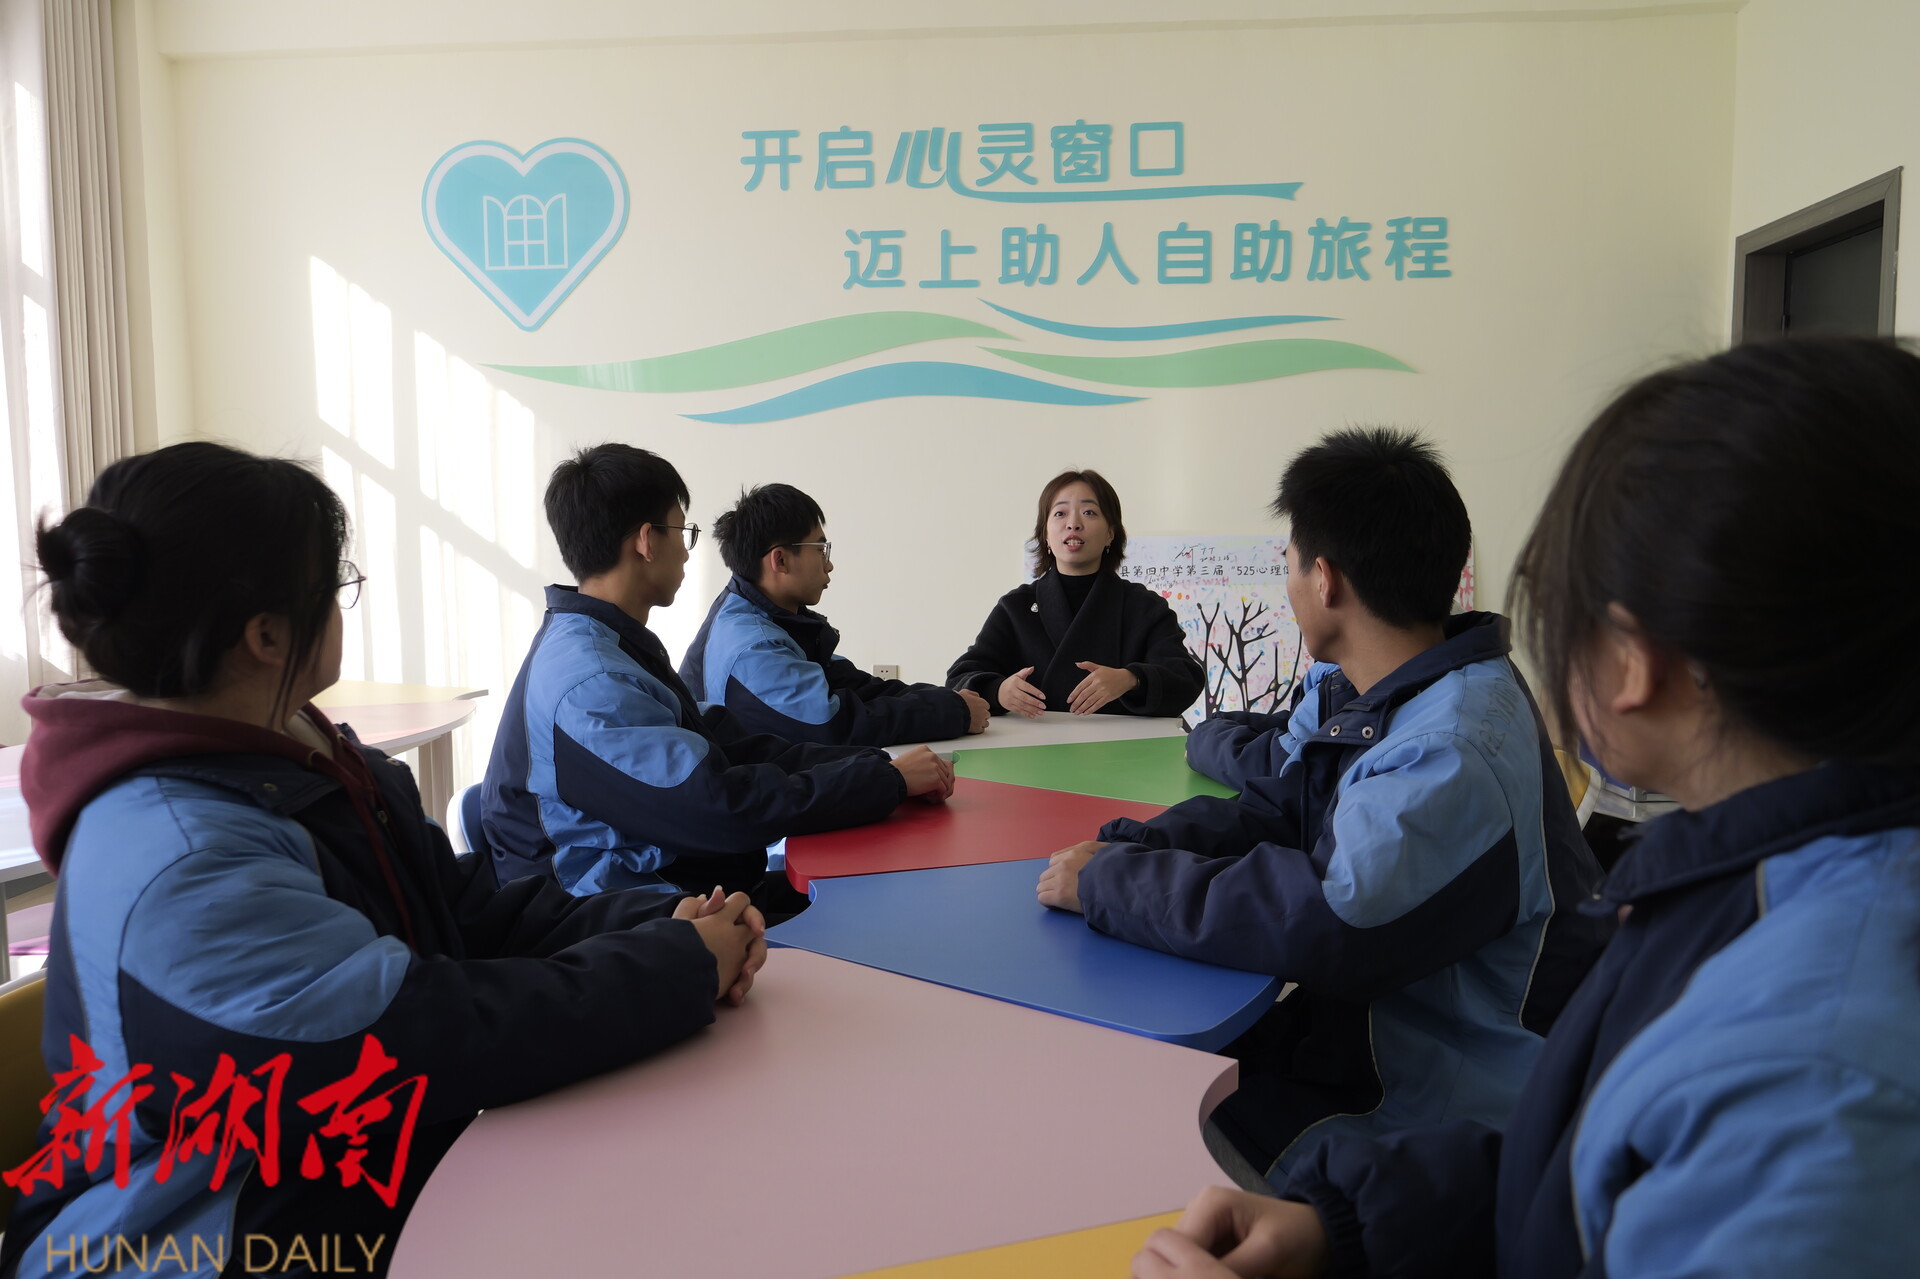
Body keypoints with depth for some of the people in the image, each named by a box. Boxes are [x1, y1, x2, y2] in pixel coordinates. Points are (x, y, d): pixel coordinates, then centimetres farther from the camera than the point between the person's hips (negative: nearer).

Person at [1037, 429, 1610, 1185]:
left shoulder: (1455, 758, -29)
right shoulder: (1343, 690, 3)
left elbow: (1326, 929, -36)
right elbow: (1269, 812, 5)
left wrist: (1110, 884, -25)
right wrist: (1126, 849, -13)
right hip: (1349, 1031, 8)